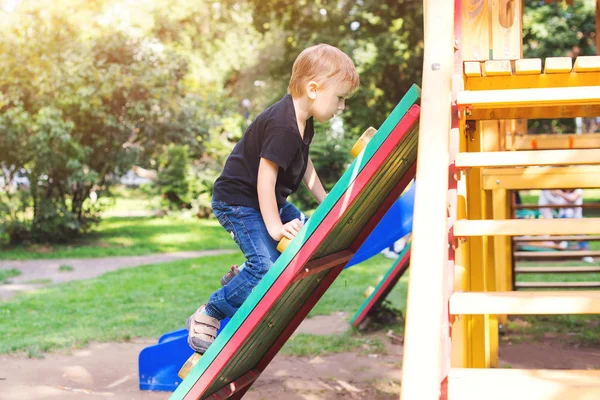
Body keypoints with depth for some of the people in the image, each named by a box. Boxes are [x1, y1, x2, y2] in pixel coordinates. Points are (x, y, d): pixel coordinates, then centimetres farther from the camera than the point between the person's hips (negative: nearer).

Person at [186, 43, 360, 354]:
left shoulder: (303, 121, 5)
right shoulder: (282, 127, -28)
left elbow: (304, 163, 19)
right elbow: (265, 177, -28)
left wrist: (325, 201, 19)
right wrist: (274, 227, -25)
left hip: (270, 201, 10)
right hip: (238, 202, -10)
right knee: (267, 267, -21)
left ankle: (240, 277, 18)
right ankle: (206, 316, -6)